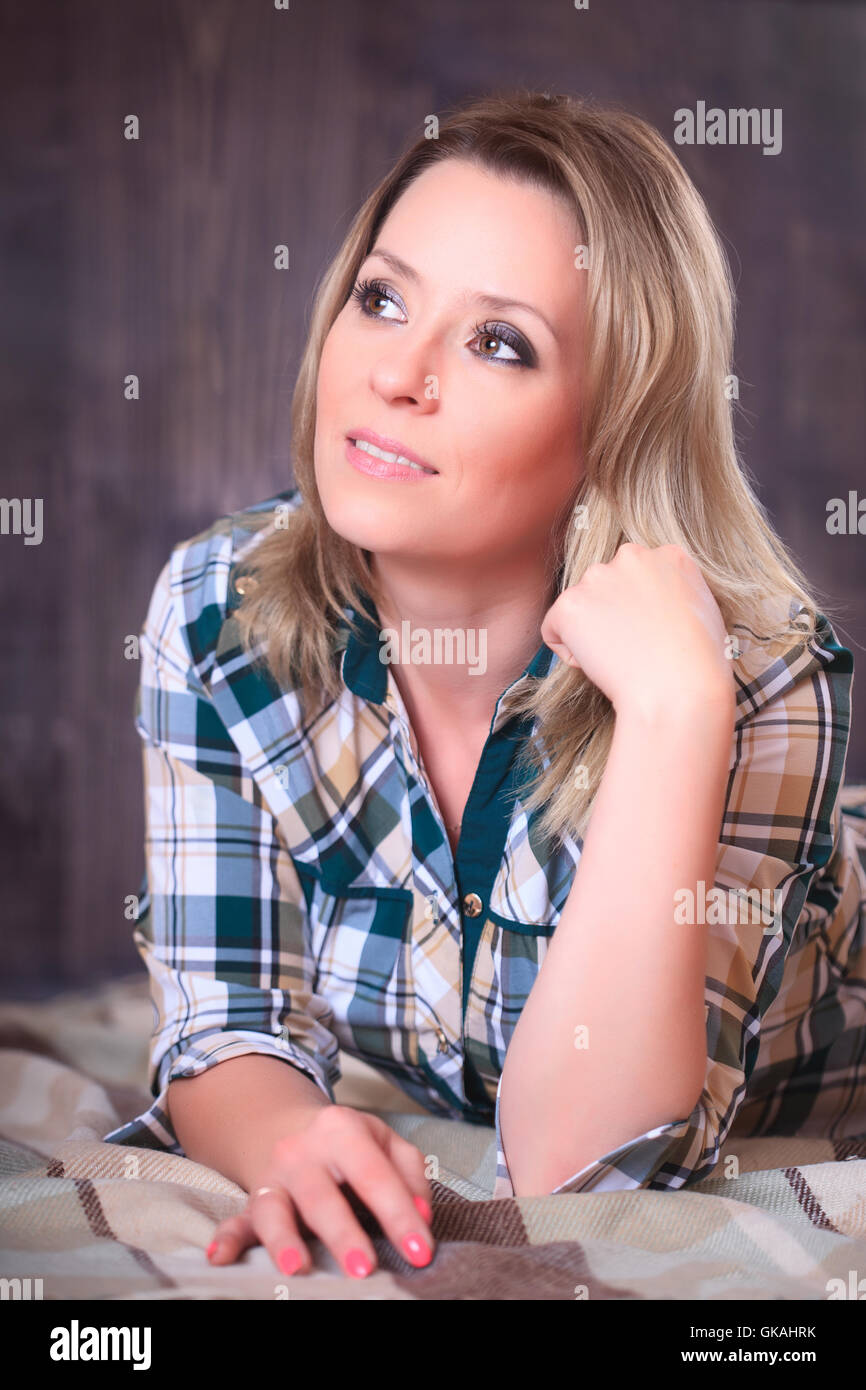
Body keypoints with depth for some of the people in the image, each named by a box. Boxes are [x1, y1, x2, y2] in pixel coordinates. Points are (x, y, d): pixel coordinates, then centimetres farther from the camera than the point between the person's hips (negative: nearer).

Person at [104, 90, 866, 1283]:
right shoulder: (221, 610, -14)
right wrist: (293, 1143, -32)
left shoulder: (758, 679, -24)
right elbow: (224, 1022, -9)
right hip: (388, 1195, 3)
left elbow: (576, 1175, -29)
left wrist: (672, 711, -37)